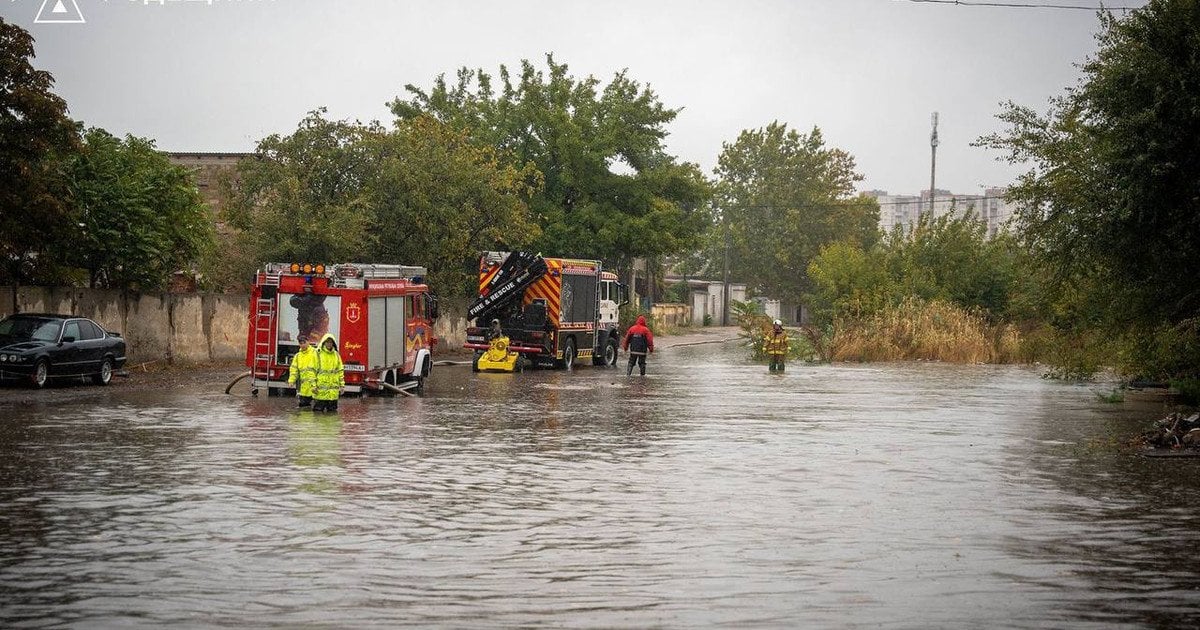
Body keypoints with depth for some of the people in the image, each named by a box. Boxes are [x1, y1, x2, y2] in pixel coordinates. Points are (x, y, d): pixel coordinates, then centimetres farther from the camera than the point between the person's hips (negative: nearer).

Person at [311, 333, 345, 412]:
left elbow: (340, 371, 14)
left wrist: (342, 385, 8)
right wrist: (313, 385, -11)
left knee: (332, 411, 8)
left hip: (333, 391, 4)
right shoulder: (317, 354, -1)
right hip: (320, 390, -4)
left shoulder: (336, 355, 11)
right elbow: (312, 370, -4)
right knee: (318, 411, -2)